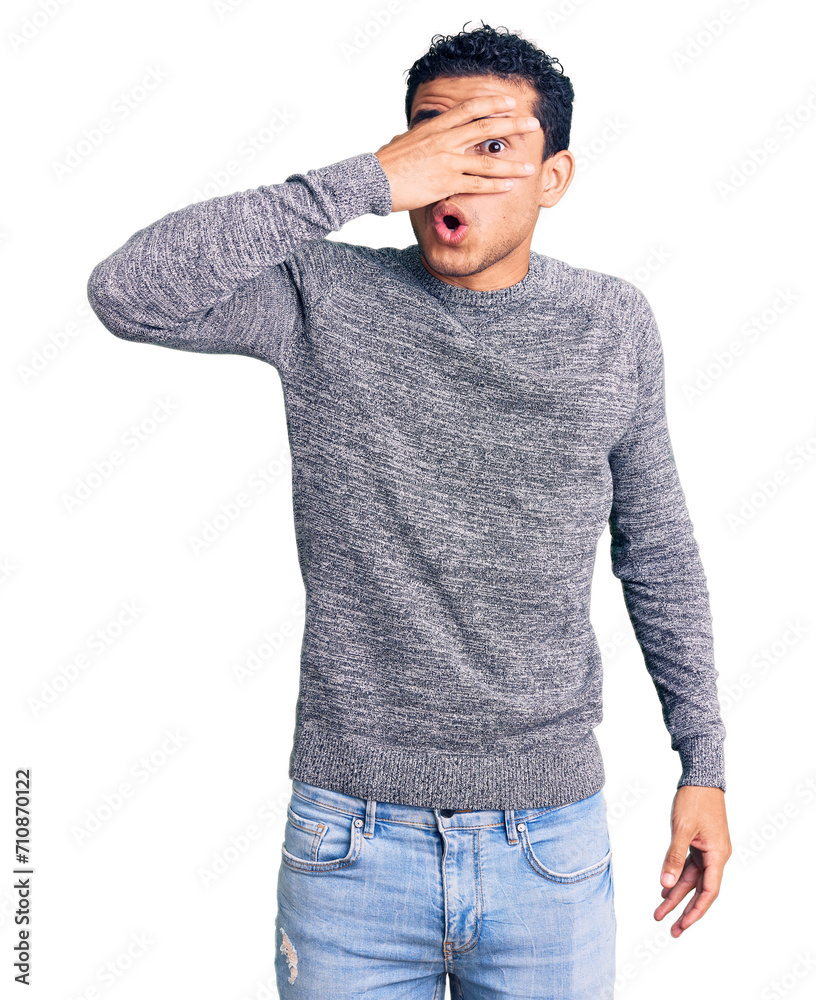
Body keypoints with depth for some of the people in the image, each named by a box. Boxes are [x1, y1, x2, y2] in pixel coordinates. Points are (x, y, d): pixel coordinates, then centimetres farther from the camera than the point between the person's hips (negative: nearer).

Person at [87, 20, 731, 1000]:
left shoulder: (612, 323, 0)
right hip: (352, 840, -1)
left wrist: (703, 766, 9)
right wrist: (365, 179, -24)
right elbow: (126, 292, -22)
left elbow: (658, 549, 7)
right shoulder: (325, 299, -6)